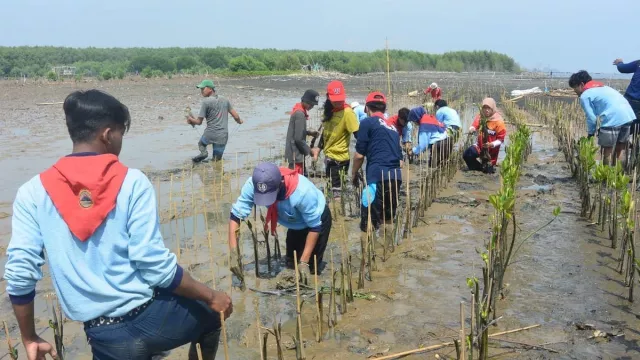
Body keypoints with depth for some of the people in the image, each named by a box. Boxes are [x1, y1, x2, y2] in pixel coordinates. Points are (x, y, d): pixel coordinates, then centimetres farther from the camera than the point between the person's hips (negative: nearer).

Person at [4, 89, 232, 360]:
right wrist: (210, 296, -1)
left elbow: (19, 273, -5)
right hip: (152, 315, -2)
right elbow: (155, 264, -14)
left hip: (107, 336, 3)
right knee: (210, 315, 30)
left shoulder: (32, 193, -2)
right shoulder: (132, 182, -10)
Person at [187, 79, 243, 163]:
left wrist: (190, 119, 17)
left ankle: (203, 152, -3)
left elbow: (199, 122, -3)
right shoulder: (225, 100, 9)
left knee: (201, 143, 26)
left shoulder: (206, 102, -7)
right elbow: (236, 116, 12)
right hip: (223, 136, 5)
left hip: (210, 134, -4)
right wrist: (239, 121, 34)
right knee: (217, 159, 16)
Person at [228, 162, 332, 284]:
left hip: (317, 218, -4)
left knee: (309, 267, -4)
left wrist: (304, 262, -30)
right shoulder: (252, 185, -34)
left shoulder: (303, 192, -43)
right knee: (291, 264, 14)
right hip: (295, 222, 5)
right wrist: (234, 255, -34)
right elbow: (236, 216, -26)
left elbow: (315, 227, -30)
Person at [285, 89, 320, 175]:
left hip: (295, 152, 10)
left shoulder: (298, 109, 9)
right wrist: (309, 150, -12)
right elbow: (298, 138, -22)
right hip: (295, 153, -10)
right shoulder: (300, 114, -21)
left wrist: (309, 132, 9)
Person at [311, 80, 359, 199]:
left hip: (340, 158, -8)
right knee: (331, 189, 21)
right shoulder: (329, 110, 6)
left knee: (338, 193, -6)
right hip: (329, 156, 8)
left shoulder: (347, 112, -18)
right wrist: (318, 148, 14)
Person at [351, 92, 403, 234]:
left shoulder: (367, 122, 3)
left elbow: (359, 154, 1)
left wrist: (354, 173, 16)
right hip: (396, 176, 8)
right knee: (387, 219, 18)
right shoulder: (392, 127, 23)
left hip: (378, 175, -7)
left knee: (368, 225, -6)